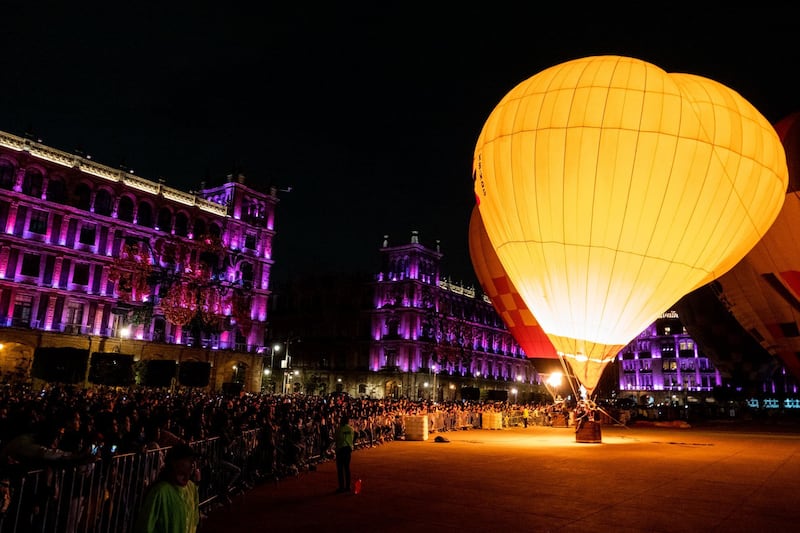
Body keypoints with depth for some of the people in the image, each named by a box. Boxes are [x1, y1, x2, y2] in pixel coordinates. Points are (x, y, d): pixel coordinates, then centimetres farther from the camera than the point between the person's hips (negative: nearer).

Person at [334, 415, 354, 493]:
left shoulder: (340, 429, -11)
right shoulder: (351, 429, 2)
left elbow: (336, 439, -7)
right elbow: (353, 438, 9)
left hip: (340, 449, -5)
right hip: (349, 448, 5)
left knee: (340, 469, 2)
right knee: (347, 468, 12)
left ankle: (341, 487, 0)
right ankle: (348, 486, 14)